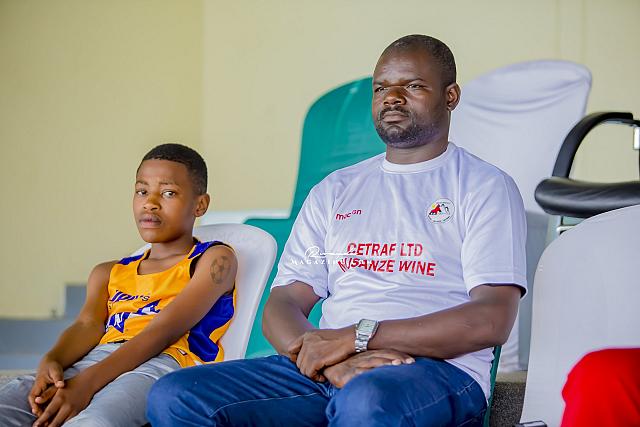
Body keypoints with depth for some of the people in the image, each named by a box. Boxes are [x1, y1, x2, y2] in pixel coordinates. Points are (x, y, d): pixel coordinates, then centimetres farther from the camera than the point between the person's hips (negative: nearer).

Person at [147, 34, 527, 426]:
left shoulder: (485, 188, 8)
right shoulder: (335, 192, 22)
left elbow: (492, 320, -6)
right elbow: (281, 308, 13)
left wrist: (356, 336, -12)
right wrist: (331, 361, -11)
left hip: (436, 369, -5)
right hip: (321, 372, 5)